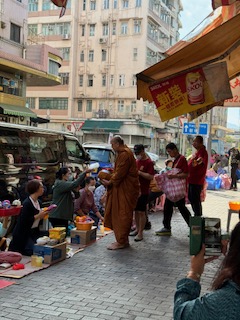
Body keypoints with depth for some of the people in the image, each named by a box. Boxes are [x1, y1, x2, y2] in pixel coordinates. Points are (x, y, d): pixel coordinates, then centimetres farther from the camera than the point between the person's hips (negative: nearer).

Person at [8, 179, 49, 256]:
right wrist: (38, 216, -23)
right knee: (32, 251, -16)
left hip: (34, 232, 9)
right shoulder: (27, 203, -21)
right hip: (23, 234, -8)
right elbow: (24, 221, -26)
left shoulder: (38, 202, 6)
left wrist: (42, 215, -3)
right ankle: (13, 250, 9)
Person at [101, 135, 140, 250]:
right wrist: (110, 176, 9)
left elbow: (120, 173, -21)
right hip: (122, 188, 11)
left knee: (122, 215, -5)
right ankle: (123, 239, 21)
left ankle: (121, 242, 1)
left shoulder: (125, 154, -18)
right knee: (119, 214, 14)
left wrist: (110, 182, -10)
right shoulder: (122, 153, 16)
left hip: (126, 190, -11)